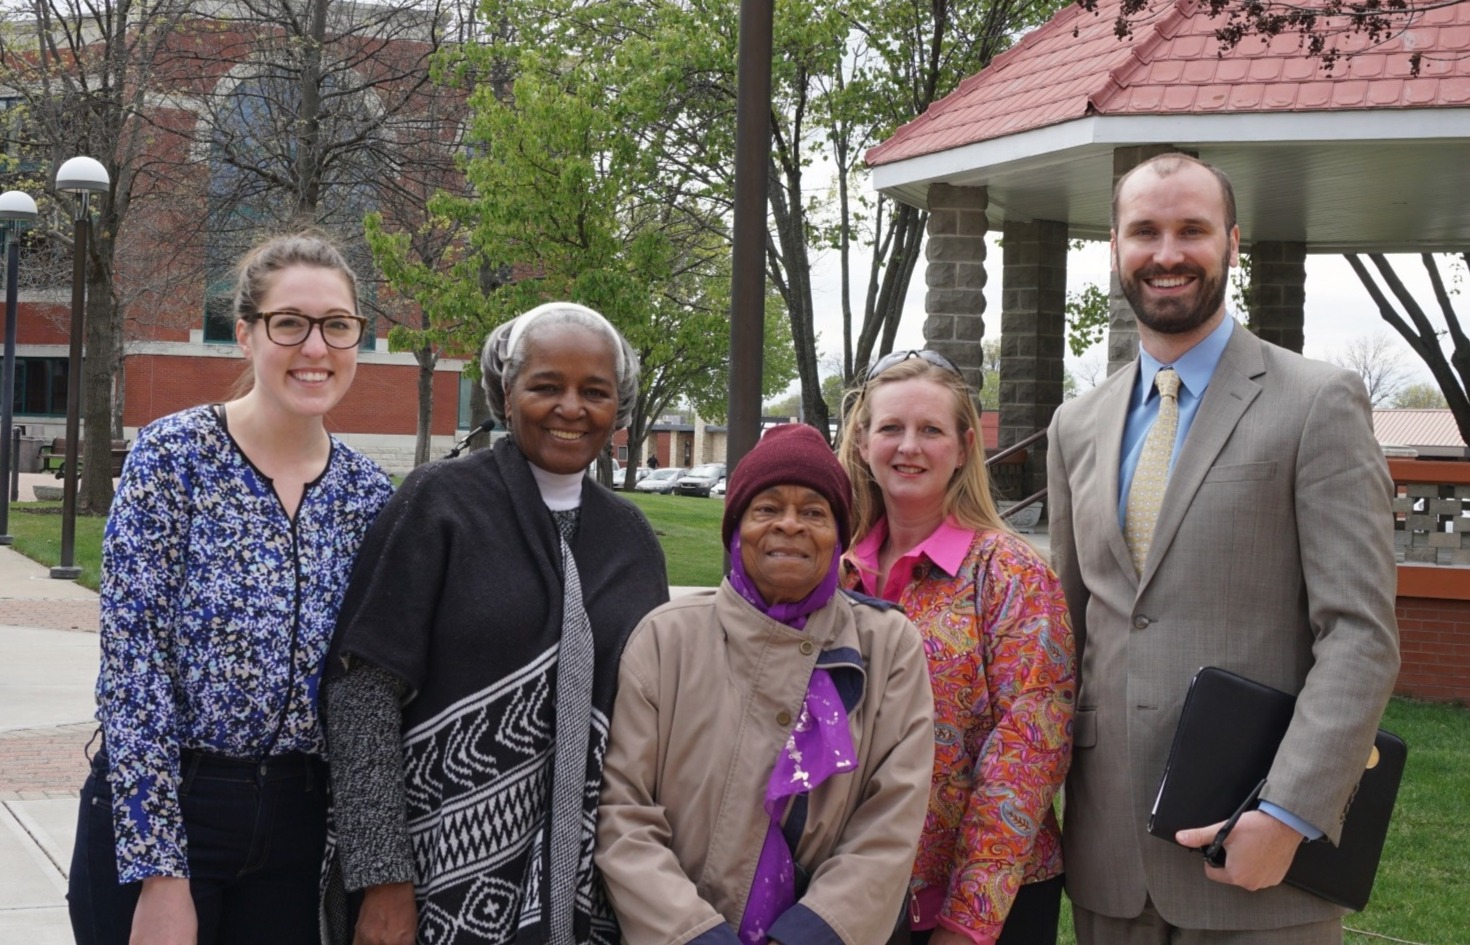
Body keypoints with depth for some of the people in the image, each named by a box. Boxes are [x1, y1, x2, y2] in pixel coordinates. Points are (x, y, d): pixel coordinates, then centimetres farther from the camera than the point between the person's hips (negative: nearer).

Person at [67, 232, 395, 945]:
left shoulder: (367, 493, 4)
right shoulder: (172, 456, -9)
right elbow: (132, 666, -13)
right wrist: (158, 873, -17)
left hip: (297, 826, 4)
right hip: (154, 812, -4)